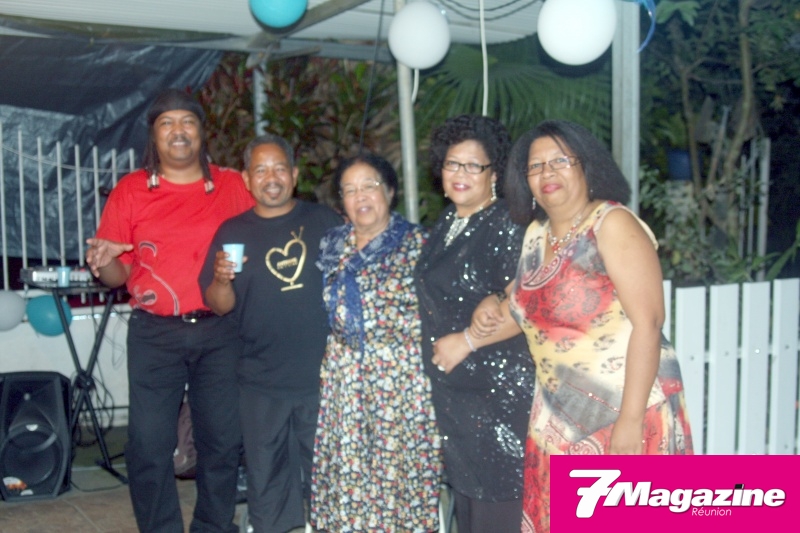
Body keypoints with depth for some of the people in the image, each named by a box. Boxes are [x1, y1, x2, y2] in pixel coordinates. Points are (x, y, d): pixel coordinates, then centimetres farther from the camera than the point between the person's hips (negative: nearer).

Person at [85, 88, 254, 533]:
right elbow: (117, 275, 6)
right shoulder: (129, 191, 5)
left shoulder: (233, 187, 5)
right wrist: (104, 262, -16)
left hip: (219, 331, 1)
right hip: (154, 333, 0)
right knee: (149, 443, -1)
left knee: (223, 440, 6)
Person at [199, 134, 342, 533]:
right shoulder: (232, 231, 3)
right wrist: (221, 280, -19)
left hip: (323, 375, 0)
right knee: (266, 474, 10)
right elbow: (218, 306, 3)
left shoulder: (324, 221, 3)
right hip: (260, 380, 0)